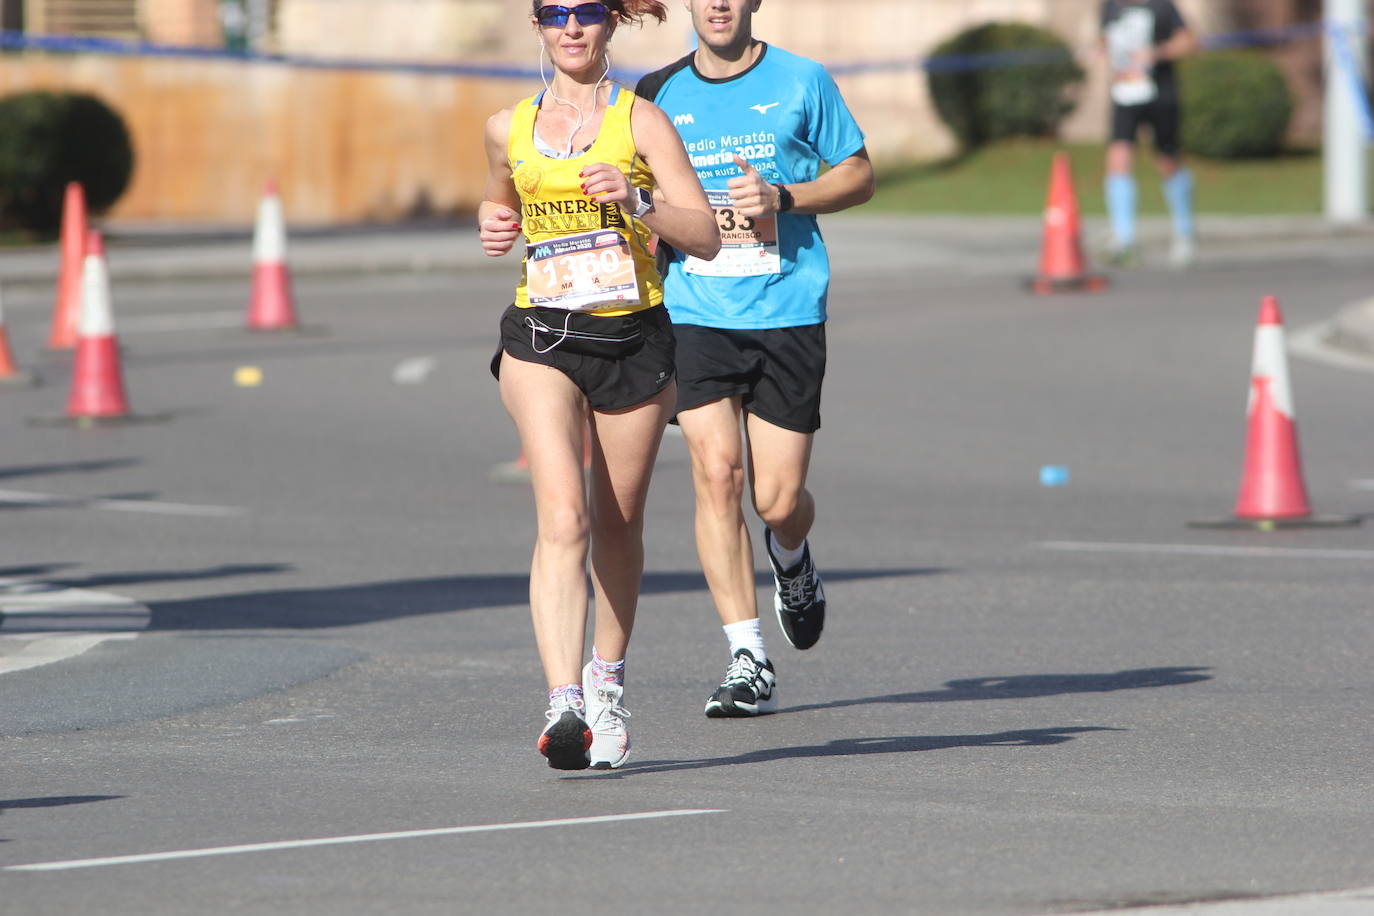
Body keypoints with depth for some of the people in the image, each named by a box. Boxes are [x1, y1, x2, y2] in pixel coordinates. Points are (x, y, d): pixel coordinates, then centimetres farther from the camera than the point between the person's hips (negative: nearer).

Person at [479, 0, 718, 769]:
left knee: (618, 527, 12)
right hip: (542, 338, 0)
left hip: (633, 338, 0)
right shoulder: (508, 129, 7)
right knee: (563, 516, -18)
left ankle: (607, 678, 36)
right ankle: (565, 706, -28)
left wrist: (635, 199, -22)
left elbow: (706, 237, -7)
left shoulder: (640, 120, -2)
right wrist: (496, 224, 7)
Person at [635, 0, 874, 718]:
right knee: (716, 471, -14)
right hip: (694, 315, 1)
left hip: (787, 314, -1)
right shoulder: (659, 93, 9)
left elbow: (859, 177, 8)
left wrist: (783, 198, -9)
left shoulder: (801, 82, 3)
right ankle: (747, 660, -9)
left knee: (778, 498, -2)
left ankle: (791, 560, 37)